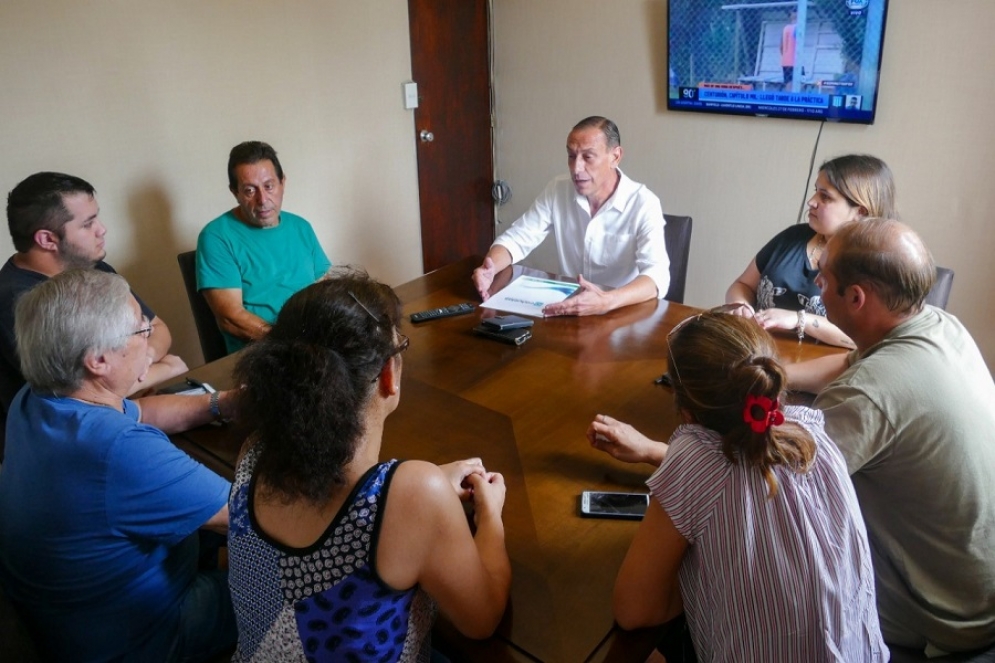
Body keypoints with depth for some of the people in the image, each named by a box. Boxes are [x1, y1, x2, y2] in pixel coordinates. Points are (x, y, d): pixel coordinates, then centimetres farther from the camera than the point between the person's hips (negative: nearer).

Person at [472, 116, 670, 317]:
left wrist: (607, 301, -46)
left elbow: (657, 276, -27)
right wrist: (488, 269, -20)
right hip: (569, 309, 2)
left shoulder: (644, 204, -15)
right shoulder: (557, 190, -2)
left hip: (625, 313, -2)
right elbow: (516, 238, 2)